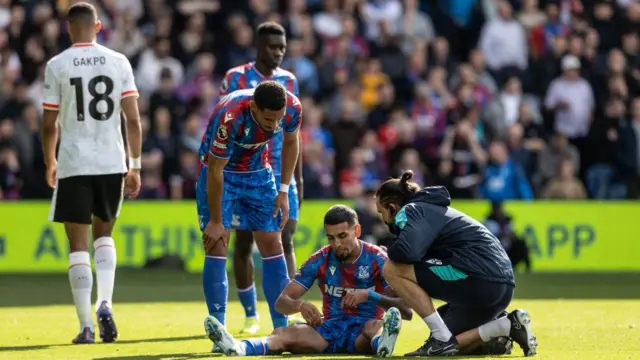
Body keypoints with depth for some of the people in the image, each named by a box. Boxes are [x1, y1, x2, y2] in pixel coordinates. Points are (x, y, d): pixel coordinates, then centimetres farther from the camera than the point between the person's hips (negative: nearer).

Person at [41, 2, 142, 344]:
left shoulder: (57, 65, -3)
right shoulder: (118, 62, 3)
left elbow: (49, 124, -1)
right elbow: (133, 118, 0)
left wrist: (50, 162, 16)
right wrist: (135, 165, 7)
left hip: (73, 165, -3)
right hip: (112, 162, 3)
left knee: (78, 245, 3)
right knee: (103, 234, 21)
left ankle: (86, 326, -2)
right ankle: (105, 304, 0)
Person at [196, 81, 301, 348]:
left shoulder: (292, 108, -23)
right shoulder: (230, 116, -37)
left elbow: (290, 143, 1)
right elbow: (215, 170, -26)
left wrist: (283, 190, -2)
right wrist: (215, 221, -19)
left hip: (258, 171, 5)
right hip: (219, 170, -5)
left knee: (272, 244, 1)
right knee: (217, 245, -11)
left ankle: (281, 328, 6)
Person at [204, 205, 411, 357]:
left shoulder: (377, 260, -6)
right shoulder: (321, 260, 2)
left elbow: (406, 311, -14)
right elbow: (281, 302, -1)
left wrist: (369, 295, -30)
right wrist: (300, 305, -26)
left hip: (362, 335, -2)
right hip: (330, 330, 2)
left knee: (376, 326, -38)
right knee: (285, 334, -28)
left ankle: (382, 343, -78)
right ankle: (238, 349, -60)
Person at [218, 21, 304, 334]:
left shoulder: (289, 80, 9)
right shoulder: (236, 78, -2)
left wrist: (298, 178, 11)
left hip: (281, 175, 3)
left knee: (285, 240, -5)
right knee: (244, 242, 2)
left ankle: (289, 311, -5)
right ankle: (250, 315, 10)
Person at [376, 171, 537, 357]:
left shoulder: (411, 211, -3)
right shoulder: (432, 209, 27)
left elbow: (406, 252, -23)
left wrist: (392, 249, 0)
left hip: (480, 280, -10)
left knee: (392, 269, -6)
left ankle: (442, 339, -8)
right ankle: (507, 326, 6)